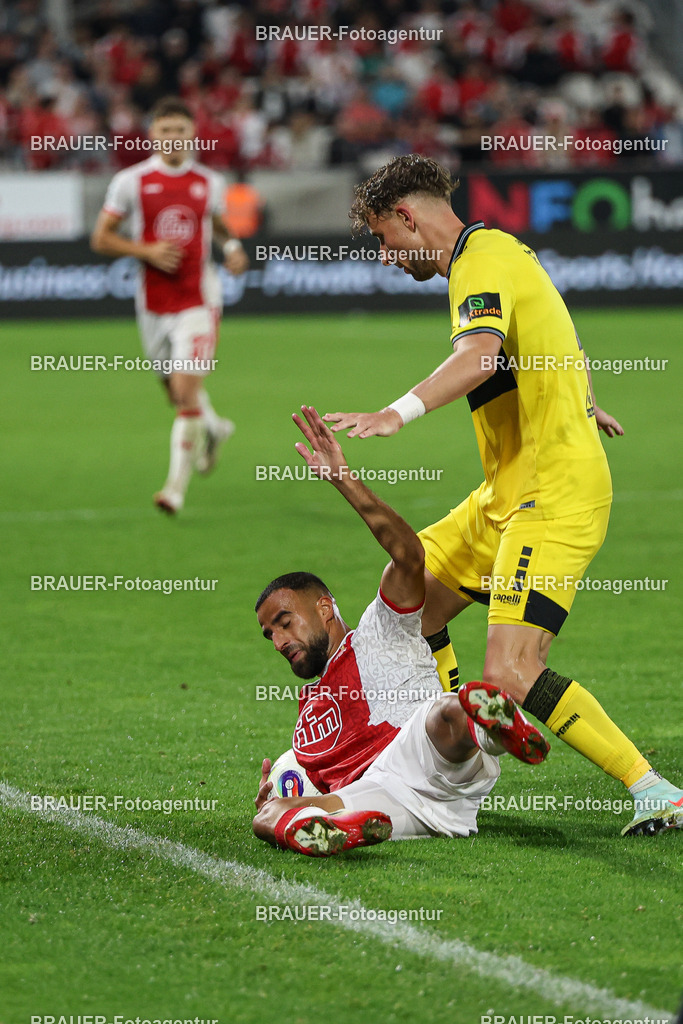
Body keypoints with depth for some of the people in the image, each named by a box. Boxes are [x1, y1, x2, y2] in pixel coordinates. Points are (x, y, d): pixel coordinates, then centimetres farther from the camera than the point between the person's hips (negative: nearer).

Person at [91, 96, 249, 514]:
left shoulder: (209, 182, 4)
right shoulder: (132, 181, -2)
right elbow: (101, 238, 0)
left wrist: (232, 246, 3)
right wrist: (146, 251, -14)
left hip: (198, 301, -1)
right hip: (154, 303, 1)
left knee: (186, 390, -14)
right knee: (178, 392, 14)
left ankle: (177, 486, -7)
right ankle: (214, 427, 49)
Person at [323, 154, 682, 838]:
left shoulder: (484, 262, -14)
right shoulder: (496, 252, 17)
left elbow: (481, 353, -36)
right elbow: (558, 345, 35)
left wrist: (397, 413, -48)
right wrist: (582, 405, 54)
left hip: (554, 499, -11)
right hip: (506, 495, 11)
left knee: (510, 675, -20)